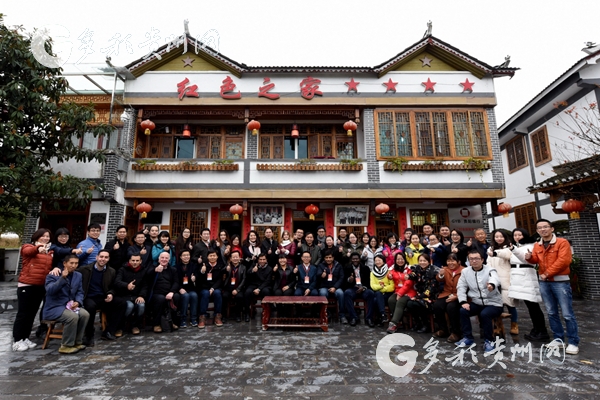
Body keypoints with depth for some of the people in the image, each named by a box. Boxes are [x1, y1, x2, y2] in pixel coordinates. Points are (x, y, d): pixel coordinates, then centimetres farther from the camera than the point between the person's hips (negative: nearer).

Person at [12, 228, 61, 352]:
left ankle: (25, 338, 23)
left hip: (41, 286, 5)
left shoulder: (50, 252, 13)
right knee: (23, 313, 1)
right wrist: (38, 248, -49)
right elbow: (27, 251, -26)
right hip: (26, 285, -5)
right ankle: (17, 341, 11)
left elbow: (52, 265, 5)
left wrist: (56, 268, -21)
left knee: (32, 313, 12)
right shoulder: (28, 246, -2)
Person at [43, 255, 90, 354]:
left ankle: (77, 342, -6)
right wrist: (63, 278, -33)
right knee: (72, 317, -32)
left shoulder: (78, 275, 10)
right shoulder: (53, 275, -7)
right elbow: (50, 291, -25)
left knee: (85, 314, -23)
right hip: (54, 308, -5)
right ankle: (66, 346, -14)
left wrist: (77, 302, -9)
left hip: (70, 305, 5)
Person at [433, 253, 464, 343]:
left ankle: (455, 332, -12)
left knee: (451, 307, -32)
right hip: (446, 294, 4)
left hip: (458, 296, -4)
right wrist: (440, 275, -27)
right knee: (437, 305, -21)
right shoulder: (445, 269, 10)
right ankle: (443, 329, 0)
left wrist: (456, 296, -21)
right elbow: (440, 280, -3)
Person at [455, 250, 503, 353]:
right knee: (463, 311, -18)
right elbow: (461, 287, 1)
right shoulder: (465, 271, 2)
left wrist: (492, 284, -61)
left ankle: (488, 340, -7)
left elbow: (495, 279, -36)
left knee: (484, 314, -31)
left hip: (493, 303, -4)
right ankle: (468, 337, 0)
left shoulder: (489, 270, -11)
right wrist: (463, 301, -14)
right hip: (477, 303, 4)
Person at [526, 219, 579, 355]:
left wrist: (547, 273, -15)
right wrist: (530, 257, -15)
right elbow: (536, 260, 9)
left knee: (567, 314, -1)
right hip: (544, 282, 6)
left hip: (560, 281, -5)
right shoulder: (537, 245, 9)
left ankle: (573, 342, 10)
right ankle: (558, 338, 25)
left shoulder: (562, 242, -8)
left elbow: (563, 261, -16)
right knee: (551, 313, 13)